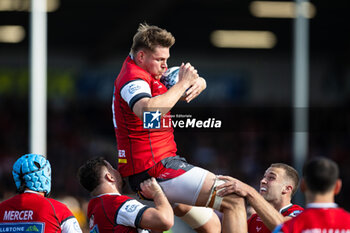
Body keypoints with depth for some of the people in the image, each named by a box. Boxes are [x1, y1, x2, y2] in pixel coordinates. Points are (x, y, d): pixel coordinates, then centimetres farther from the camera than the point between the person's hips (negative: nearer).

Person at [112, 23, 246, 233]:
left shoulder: (149, 76, 18)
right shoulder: (133, 79, -15)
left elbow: (197, 80, 26)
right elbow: (147, 110, -38)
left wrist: (197, 82, 0)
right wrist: (182, 84, -26)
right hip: (156, 167, -11)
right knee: (234, 201, -14)